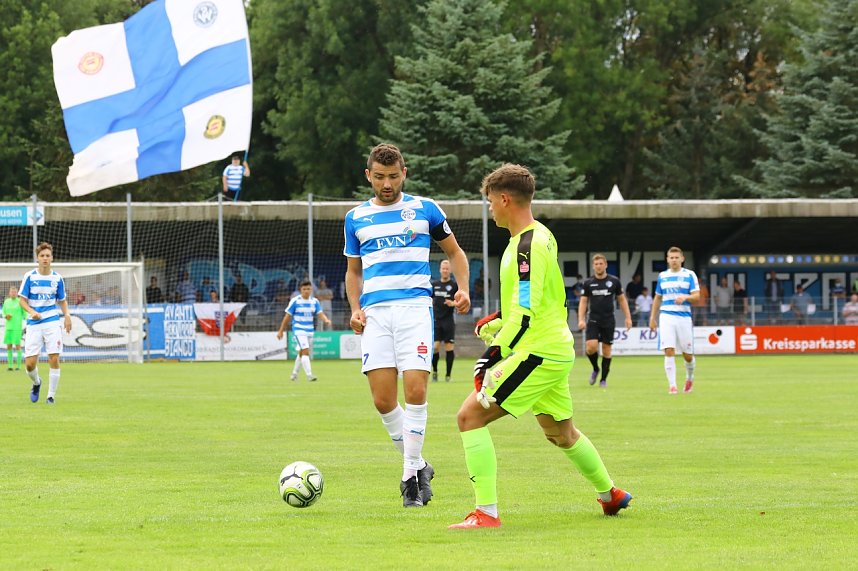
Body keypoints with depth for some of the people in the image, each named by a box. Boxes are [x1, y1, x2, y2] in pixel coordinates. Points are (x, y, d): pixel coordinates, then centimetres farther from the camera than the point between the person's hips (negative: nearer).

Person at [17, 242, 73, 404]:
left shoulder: (57, 278, 5)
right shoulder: (29, 277, -1)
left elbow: (62, 300, 16)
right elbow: (22, 299, 1)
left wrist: (67, 315, -3)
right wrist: (31, 311, -18)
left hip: (52, 322, 1)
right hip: (34, 324, -1)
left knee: (54, 359, -10)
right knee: (29, 364, -5)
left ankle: (51, 395, 3)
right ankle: (37, 383, 29)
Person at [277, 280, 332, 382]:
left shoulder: (315, 301, 4)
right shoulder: (295, 301, -7)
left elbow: (320, 314, -3)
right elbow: (287, 316, -3)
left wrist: (326, 320, -26)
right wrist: (281, 331, -1)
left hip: (310, 330, 5)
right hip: (299, 330, -5)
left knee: (301, 353, 16)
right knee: (305, 351, -19)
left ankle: (294, 374, 34)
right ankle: (309, 375, -23)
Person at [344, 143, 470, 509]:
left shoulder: (424, 210, 8)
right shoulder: (356, 218, 14)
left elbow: (454, 252, 19)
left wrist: (463, 289, 2)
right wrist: (355, 308, 6)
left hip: (415, 306, -2)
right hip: (375, 312, 2)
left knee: (415, 392, -14)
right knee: (383, 400, -6)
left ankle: (412, 474, -3)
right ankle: (417, 466, 13)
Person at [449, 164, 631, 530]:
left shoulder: (527, 246, -18)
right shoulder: (541, 236, 13)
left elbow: (525, 313, -25)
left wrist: (495, 353, -26)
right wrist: (496, 324, 21)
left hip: (537, 354, -10)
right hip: (556, 350, 10)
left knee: (470, 417, -13)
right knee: (561, 433, 27)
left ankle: (486, 512, -17)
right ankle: (611, 495, 43)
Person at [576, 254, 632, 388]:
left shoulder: (614, 281, 1)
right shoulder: (588, 282, 2)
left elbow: (622, 300, 9)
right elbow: (583, 301, 6)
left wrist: (628, 317, 4)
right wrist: (581, 319, -5)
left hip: (608, 320, 0)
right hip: (593, 320, 0)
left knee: (606, 350, 2)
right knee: (591, 346, -15)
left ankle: (604, 379, 14)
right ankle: (595, 369, 13)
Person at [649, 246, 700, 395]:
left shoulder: (690, 275, 3)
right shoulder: (662, 276, 12)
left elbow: (697, 296, -3)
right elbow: (657, 298, 20)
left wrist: (685, 297, -23)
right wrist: (653, 318, 16)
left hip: (684, 317, -1)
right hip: (666, 316, 1)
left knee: (687, 354, 5)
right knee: (669, 351, -13)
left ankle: (689, 378, 33)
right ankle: (672, 385, -12)